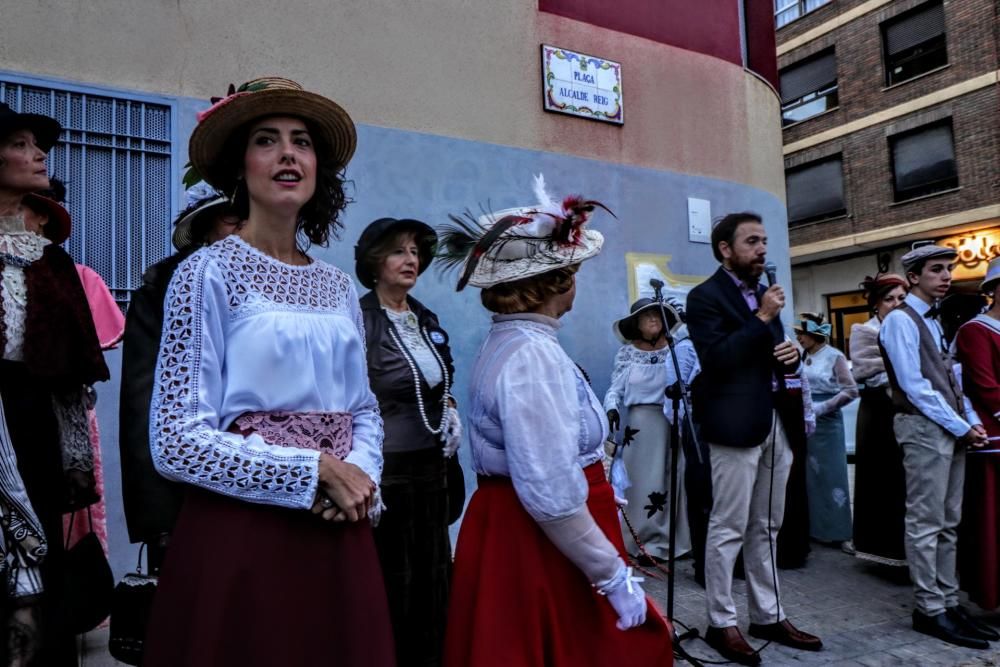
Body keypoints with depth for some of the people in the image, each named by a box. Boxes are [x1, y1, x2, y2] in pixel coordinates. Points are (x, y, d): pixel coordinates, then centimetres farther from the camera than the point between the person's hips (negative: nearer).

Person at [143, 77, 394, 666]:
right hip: (242, 533, -5)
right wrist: (315, 471, -13)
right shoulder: (209, 273, -6)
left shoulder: (339, 286, 9)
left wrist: (360, 475, -7)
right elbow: (177, 441, -11)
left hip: (339, 535, 5)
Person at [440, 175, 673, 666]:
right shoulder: (532, 355, -23)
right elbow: (551, 497, -27)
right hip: (543, 546, -9)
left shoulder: (511, 342, 8)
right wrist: (613, 575, -18)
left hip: (520, 534, 9)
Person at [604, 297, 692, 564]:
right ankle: (647, 542, 7)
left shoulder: (676, 349, 7)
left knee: (673, 480, 3)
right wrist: (612, 409, -14)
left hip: (672, 422, 1)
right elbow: (615, 388, 2)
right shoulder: (626, 353, 6)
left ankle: (674, 539, 15)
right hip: (640, 424, -1)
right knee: (643, 484, 0)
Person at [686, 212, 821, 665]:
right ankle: (721, 623, 12)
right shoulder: (705, 297, -7)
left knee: (766, 527, 15)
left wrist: (793, 353, 1)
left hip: (775, 423, 8)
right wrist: (762, 319, -17)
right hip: (737, 425, -8)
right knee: (728, 529, -1)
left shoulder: (762, 294, 18)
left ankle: (768, 616, 26)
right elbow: (716, 360, -20)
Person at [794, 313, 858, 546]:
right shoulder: (801, 356, 9)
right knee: (808, 476, 9)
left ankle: (839, 532, 6)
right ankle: (812, 527, 19)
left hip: (826, 421, -5)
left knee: (831, 476, -1)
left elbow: (851, 391, -10)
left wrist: (821, 407, -15)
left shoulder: (834, 356, -6)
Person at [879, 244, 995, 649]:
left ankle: (948, 602, 20)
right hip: (923, 428, -9)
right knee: (926, 523, -4)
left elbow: (950, 379, 18)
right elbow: (914, 385, -15)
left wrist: (970, 422, 5)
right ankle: (929, 610, 3)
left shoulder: (933, 321, 18)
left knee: (948, 523, 12)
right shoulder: (901, 320, -9)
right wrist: (961, 427, -12)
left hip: (950, 430, 9)